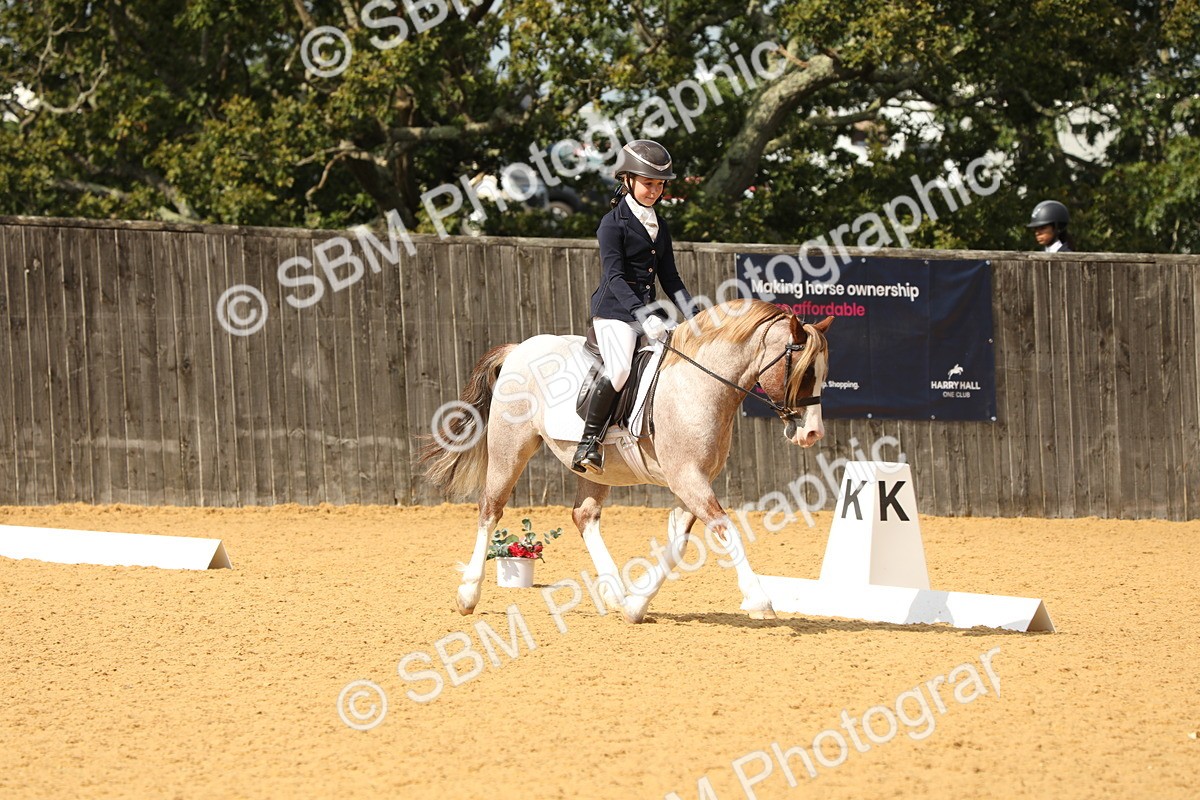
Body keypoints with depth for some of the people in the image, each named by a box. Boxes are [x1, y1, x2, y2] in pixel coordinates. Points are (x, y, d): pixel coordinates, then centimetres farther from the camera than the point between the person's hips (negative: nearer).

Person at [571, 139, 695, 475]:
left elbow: (670, 279, 18)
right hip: (613, 312, -8)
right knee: (619, 369, -31)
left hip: (646, 313, 8)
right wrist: (644, 317, -28)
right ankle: (588, 443, -24)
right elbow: (614, 277, -17)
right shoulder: (614, 223, -7)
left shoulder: (660, 226, 15)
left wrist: (693, 315, 4)